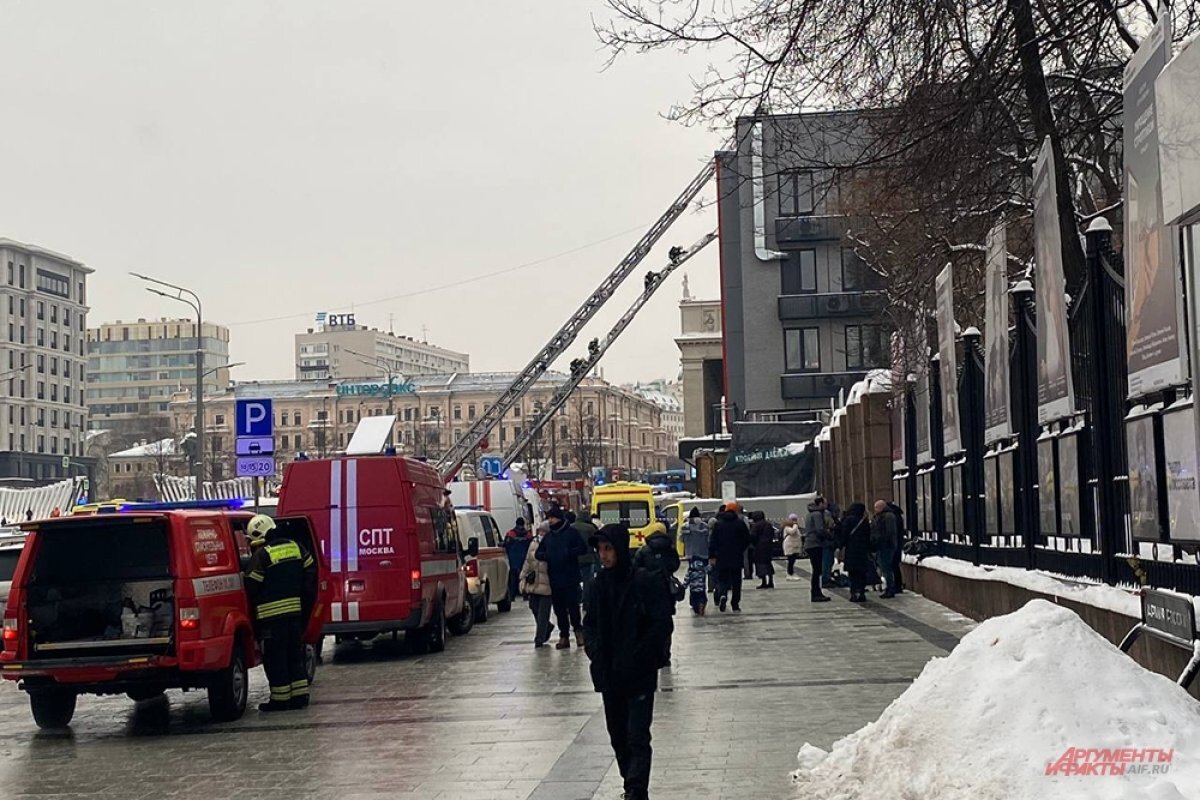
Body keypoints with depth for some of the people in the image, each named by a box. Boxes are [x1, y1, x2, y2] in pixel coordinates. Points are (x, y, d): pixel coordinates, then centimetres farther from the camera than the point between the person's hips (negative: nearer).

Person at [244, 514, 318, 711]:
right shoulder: (294, 547, 8)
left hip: (271, 614, -7)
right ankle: (300, 696, 15)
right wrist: (306, 599, 18)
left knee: (275, 658, 1)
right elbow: (311, 570, 14)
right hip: (295, 611, 7)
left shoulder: (262, 555, -13)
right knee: (295, 654, 14)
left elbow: (251, 586, -12)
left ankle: (280, 699, 3)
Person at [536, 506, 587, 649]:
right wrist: (544, 556, -7)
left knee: (573, 605, -5)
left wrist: (569, 553, -19)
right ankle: (564, 636, 14)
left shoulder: (571, 532, -2)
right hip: (554, 579, 5)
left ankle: (578, 630, 14)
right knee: (559, 609, 7)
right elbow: (538, 553, 16)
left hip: (570, 578, -5)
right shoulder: (548, 536, 14)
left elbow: (582, 548, -7)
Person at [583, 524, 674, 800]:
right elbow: (590, 623, 14)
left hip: (639, 675, -6)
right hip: (609, 675, 6)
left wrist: (636, 658, -16)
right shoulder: (600, 583, 5)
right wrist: (594, 650, -4)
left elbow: (663, 624, -12)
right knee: (618, 736, 12)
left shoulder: (645, 582, -12)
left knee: (637, 736, -9)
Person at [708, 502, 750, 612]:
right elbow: (747, 540, 0)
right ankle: (735, 604, 9)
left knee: (722, 579, 7)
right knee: (736, 580, 9)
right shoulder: (740, 523, -3)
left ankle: (722, 595, -21)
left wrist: (711, 556, 0)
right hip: (737, 557, 0)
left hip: (721, 557, 0)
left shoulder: (718, 524, 0)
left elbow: (712, 541, -2)